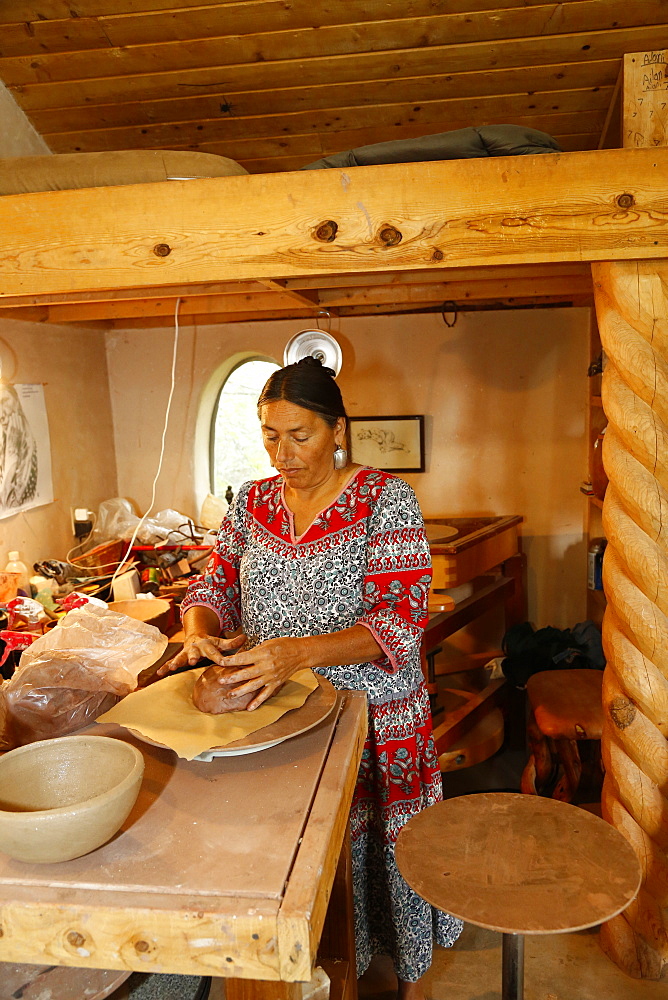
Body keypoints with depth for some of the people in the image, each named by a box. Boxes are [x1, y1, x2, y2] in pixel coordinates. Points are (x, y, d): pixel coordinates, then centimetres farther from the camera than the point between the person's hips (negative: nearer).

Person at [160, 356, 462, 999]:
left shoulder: (385, 500, -13)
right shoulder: (253, 502, 3)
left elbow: (400, 620, -20)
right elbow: (214, 586, 7)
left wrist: (299, 652, -33)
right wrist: (201, 631, -17)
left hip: (374, 719, -3)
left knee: (384, 848, 12)